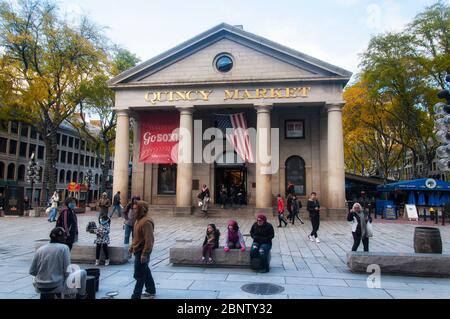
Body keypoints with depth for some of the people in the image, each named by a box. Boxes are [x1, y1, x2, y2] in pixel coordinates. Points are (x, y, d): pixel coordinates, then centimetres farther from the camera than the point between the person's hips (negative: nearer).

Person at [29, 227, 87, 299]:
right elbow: (67, 271, -13)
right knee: (82, 273, 12)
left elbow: (32, 272, 4)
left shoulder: (40, 249, 3)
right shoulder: (64, 248, -9)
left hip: (39, 288, 6)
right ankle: (81, 296, 25)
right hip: (56, 287, -6)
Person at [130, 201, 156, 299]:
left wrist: (144, 254, -26)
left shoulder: (146, 221, -23)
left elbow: (149, 239, -26)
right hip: (138, 250, 10)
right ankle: (151, 291, 35)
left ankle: (136, 296, 5)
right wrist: (132, 246, 20)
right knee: (145, 271, 21)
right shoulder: (139, 219, 10)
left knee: (139, 275, -3)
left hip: (142, 252, -10)